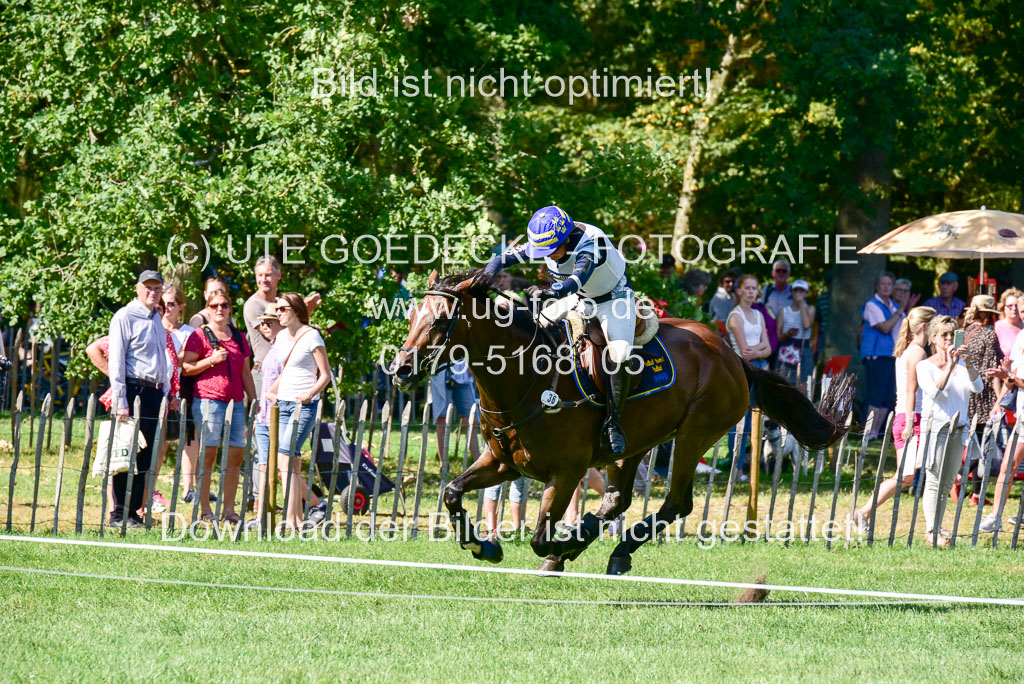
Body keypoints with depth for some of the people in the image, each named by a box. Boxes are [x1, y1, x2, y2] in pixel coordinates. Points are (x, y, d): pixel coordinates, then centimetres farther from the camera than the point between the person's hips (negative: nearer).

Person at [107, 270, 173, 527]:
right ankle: (119, 513, -4)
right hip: (133, 389, -8)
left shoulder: (156, 319, 19)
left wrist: (165, 393, 18)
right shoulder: (125, 317, -5)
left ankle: (133, 511, 11)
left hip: (154, 392, 8)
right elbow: (116, 360, -10)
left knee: (146, 455, 6)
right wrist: (121, 401, -16)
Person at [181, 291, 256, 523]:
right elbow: (185, 368, -2)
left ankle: (229, 509, 7)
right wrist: (211, 360, -13)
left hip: (235, 401, 6)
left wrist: (254, 401, 19)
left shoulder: (238, 338, 19)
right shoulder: (200, 335, 3)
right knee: (209, 453, -8)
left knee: (237, 455, 1)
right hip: (208, 398, -6)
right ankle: (205, 510, -4)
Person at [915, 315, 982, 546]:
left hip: (958, 429, 5)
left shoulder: (961, 364, 9)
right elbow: (935, 392, -17)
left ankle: (937, 526, 13)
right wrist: (950, 367, -25)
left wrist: (968, 365, -19)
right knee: (934, 482, -8)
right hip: (935, 427, -5)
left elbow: (977, 387, -5)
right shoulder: (925, 366, -1)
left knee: (947, 484, 7)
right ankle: (931, 530, -9)